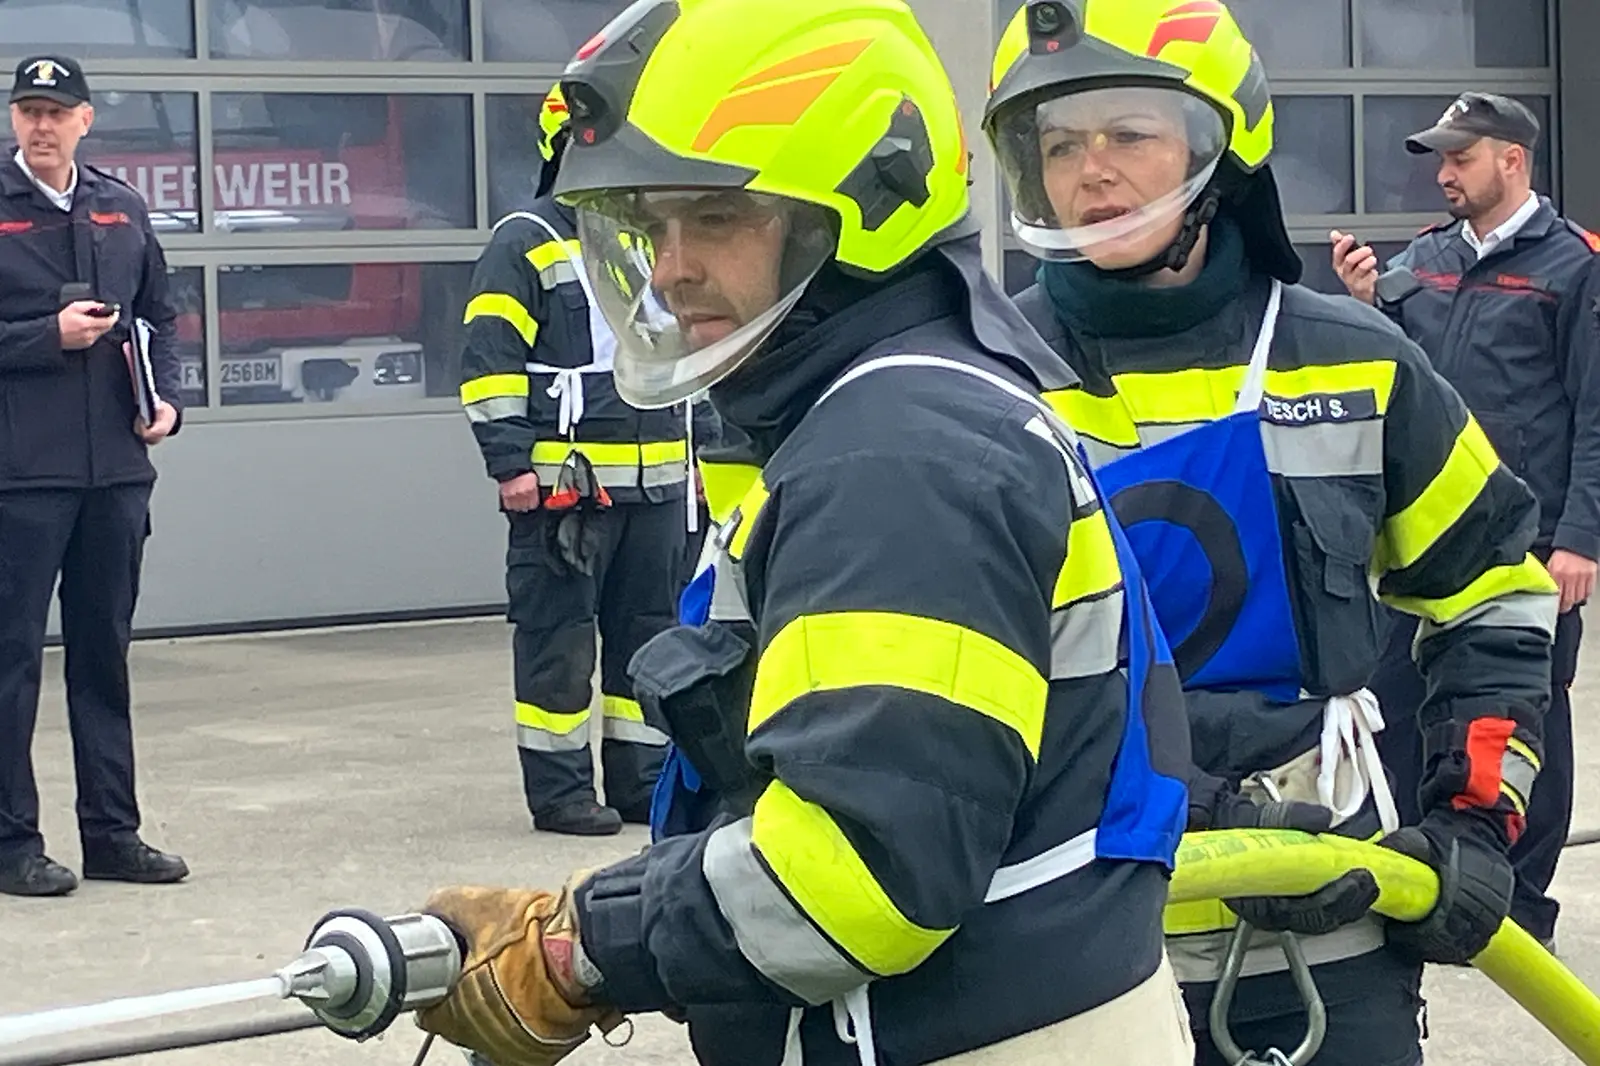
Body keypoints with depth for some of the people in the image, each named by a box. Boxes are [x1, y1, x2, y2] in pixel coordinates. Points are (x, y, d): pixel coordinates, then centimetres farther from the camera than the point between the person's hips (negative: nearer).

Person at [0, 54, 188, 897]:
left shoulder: (120, 209, 12)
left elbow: (159, 316, 19)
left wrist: (165, 399, 5)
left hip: (116, 466, 6)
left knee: (104, 652, 12)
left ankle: (112, 830, 20)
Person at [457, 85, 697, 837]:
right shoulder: (524, 244, -4)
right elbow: (488, 362, -10)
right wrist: (510, 463, -17)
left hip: (656, 478, 7)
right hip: (562, 482, -7)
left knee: (651, 632, 11)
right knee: (558, 639, -2)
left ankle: (643, 779, 20)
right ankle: (557, 789, 4)